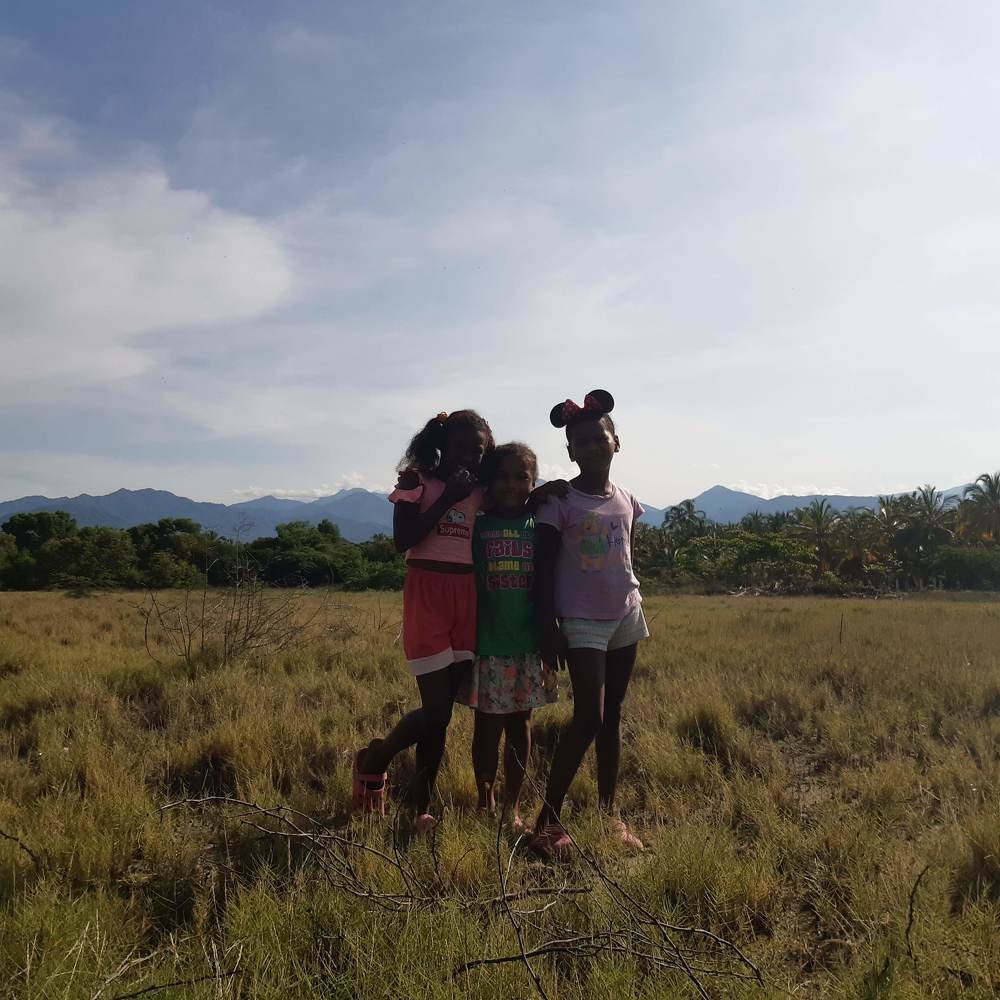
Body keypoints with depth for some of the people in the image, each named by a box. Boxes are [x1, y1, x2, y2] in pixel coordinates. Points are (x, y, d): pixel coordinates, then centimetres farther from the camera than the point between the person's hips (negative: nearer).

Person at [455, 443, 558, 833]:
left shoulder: (539, 528, 4)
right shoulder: (476, 526, -2)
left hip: (528, 644, 2)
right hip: (486, 643, -2)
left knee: (520, 724, 10)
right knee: (488, 725, 7)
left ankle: (513, 807, 22)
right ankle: (486, 803, 25)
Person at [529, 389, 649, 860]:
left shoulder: (626, 500, 7)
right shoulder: (558, 501, -8)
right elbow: (543, 568, -9)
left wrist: (632, 605, 16)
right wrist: (547, 628, -13)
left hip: (624, 615, 5)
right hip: (582, 622, -5)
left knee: (612, 717, 11)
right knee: (587, 719, -12)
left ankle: (610, 813, 20)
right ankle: (548, 819, -2)